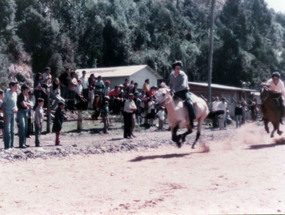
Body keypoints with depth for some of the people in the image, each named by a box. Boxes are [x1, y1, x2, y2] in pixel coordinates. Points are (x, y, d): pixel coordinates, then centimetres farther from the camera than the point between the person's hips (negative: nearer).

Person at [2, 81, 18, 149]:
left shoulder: (15, 94, 10)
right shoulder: (7, 93, -10)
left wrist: (16, 109, -1)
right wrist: (4, 114, -17)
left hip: (13, 113, 7)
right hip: (7, 113, -7)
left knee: (12, 130, 11)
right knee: (7, 130, -5)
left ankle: (11, 146, 17)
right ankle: (7, 146, -2)